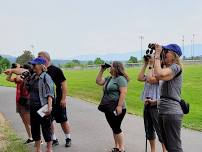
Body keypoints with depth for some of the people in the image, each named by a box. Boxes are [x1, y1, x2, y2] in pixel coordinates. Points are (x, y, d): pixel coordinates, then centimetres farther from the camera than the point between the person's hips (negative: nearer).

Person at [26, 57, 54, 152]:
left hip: (43, 107, -8)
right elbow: (28, 88, 22)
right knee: (34, 128, 14)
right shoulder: (33, 77, 9)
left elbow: (50, 93, -19)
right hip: (33, 107, 8)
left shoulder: (46, 77, -12)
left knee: (46, 128, 2)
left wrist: (49, 107, -29)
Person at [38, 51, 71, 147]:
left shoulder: (56, 70, -10)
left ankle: (68, 139, 23)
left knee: (63, 120, 7)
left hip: (58, 101, -4)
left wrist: (64, 98, -14)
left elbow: (63, 84, -10)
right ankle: (54, 139, 26)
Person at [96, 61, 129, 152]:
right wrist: (102, 70, 9)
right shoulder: (109, 78, 14)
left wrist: (119, 106, -26)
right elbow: (98, 81, 18)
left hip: (117, 109, -9)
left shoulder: (121, 79, -14)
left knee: (116, 128, -4)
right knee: (114, 128, 13)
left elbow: (123, 93, -21)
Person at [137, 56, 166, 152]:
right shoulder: (151, 71, 15)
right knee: (149, 130, 15)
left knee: (160, 131, -3)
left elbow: (151, 80, -23)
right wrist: (145, 65, 4)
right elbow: (140, 78, 5)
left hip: (156, 106, -9)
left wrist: (150, 66, -13)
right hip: (147, 105, 9)